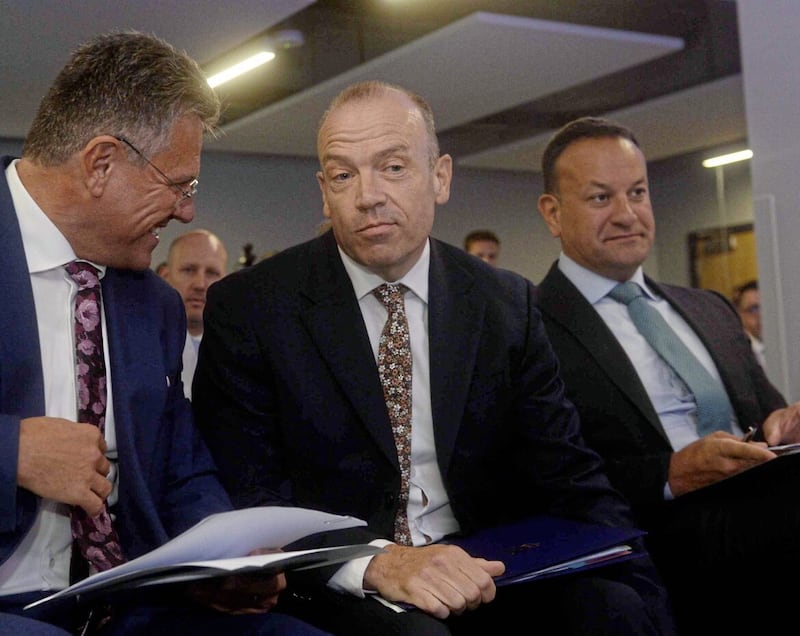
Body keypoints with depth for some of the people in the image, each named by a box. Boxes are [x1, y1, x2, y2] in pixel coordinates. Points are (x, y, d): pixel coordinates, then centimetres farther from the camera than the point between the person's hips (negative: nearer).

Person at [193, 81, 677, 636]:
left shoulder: (509, 305, 5)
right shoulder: (246, 308, -4)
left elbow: (568, 476, 3)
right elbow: (244, 494, -10)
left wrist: (636, 587, -15)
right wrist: (374, 562, -27)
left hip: (482, 574, 4)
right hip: (335, 588, -3)